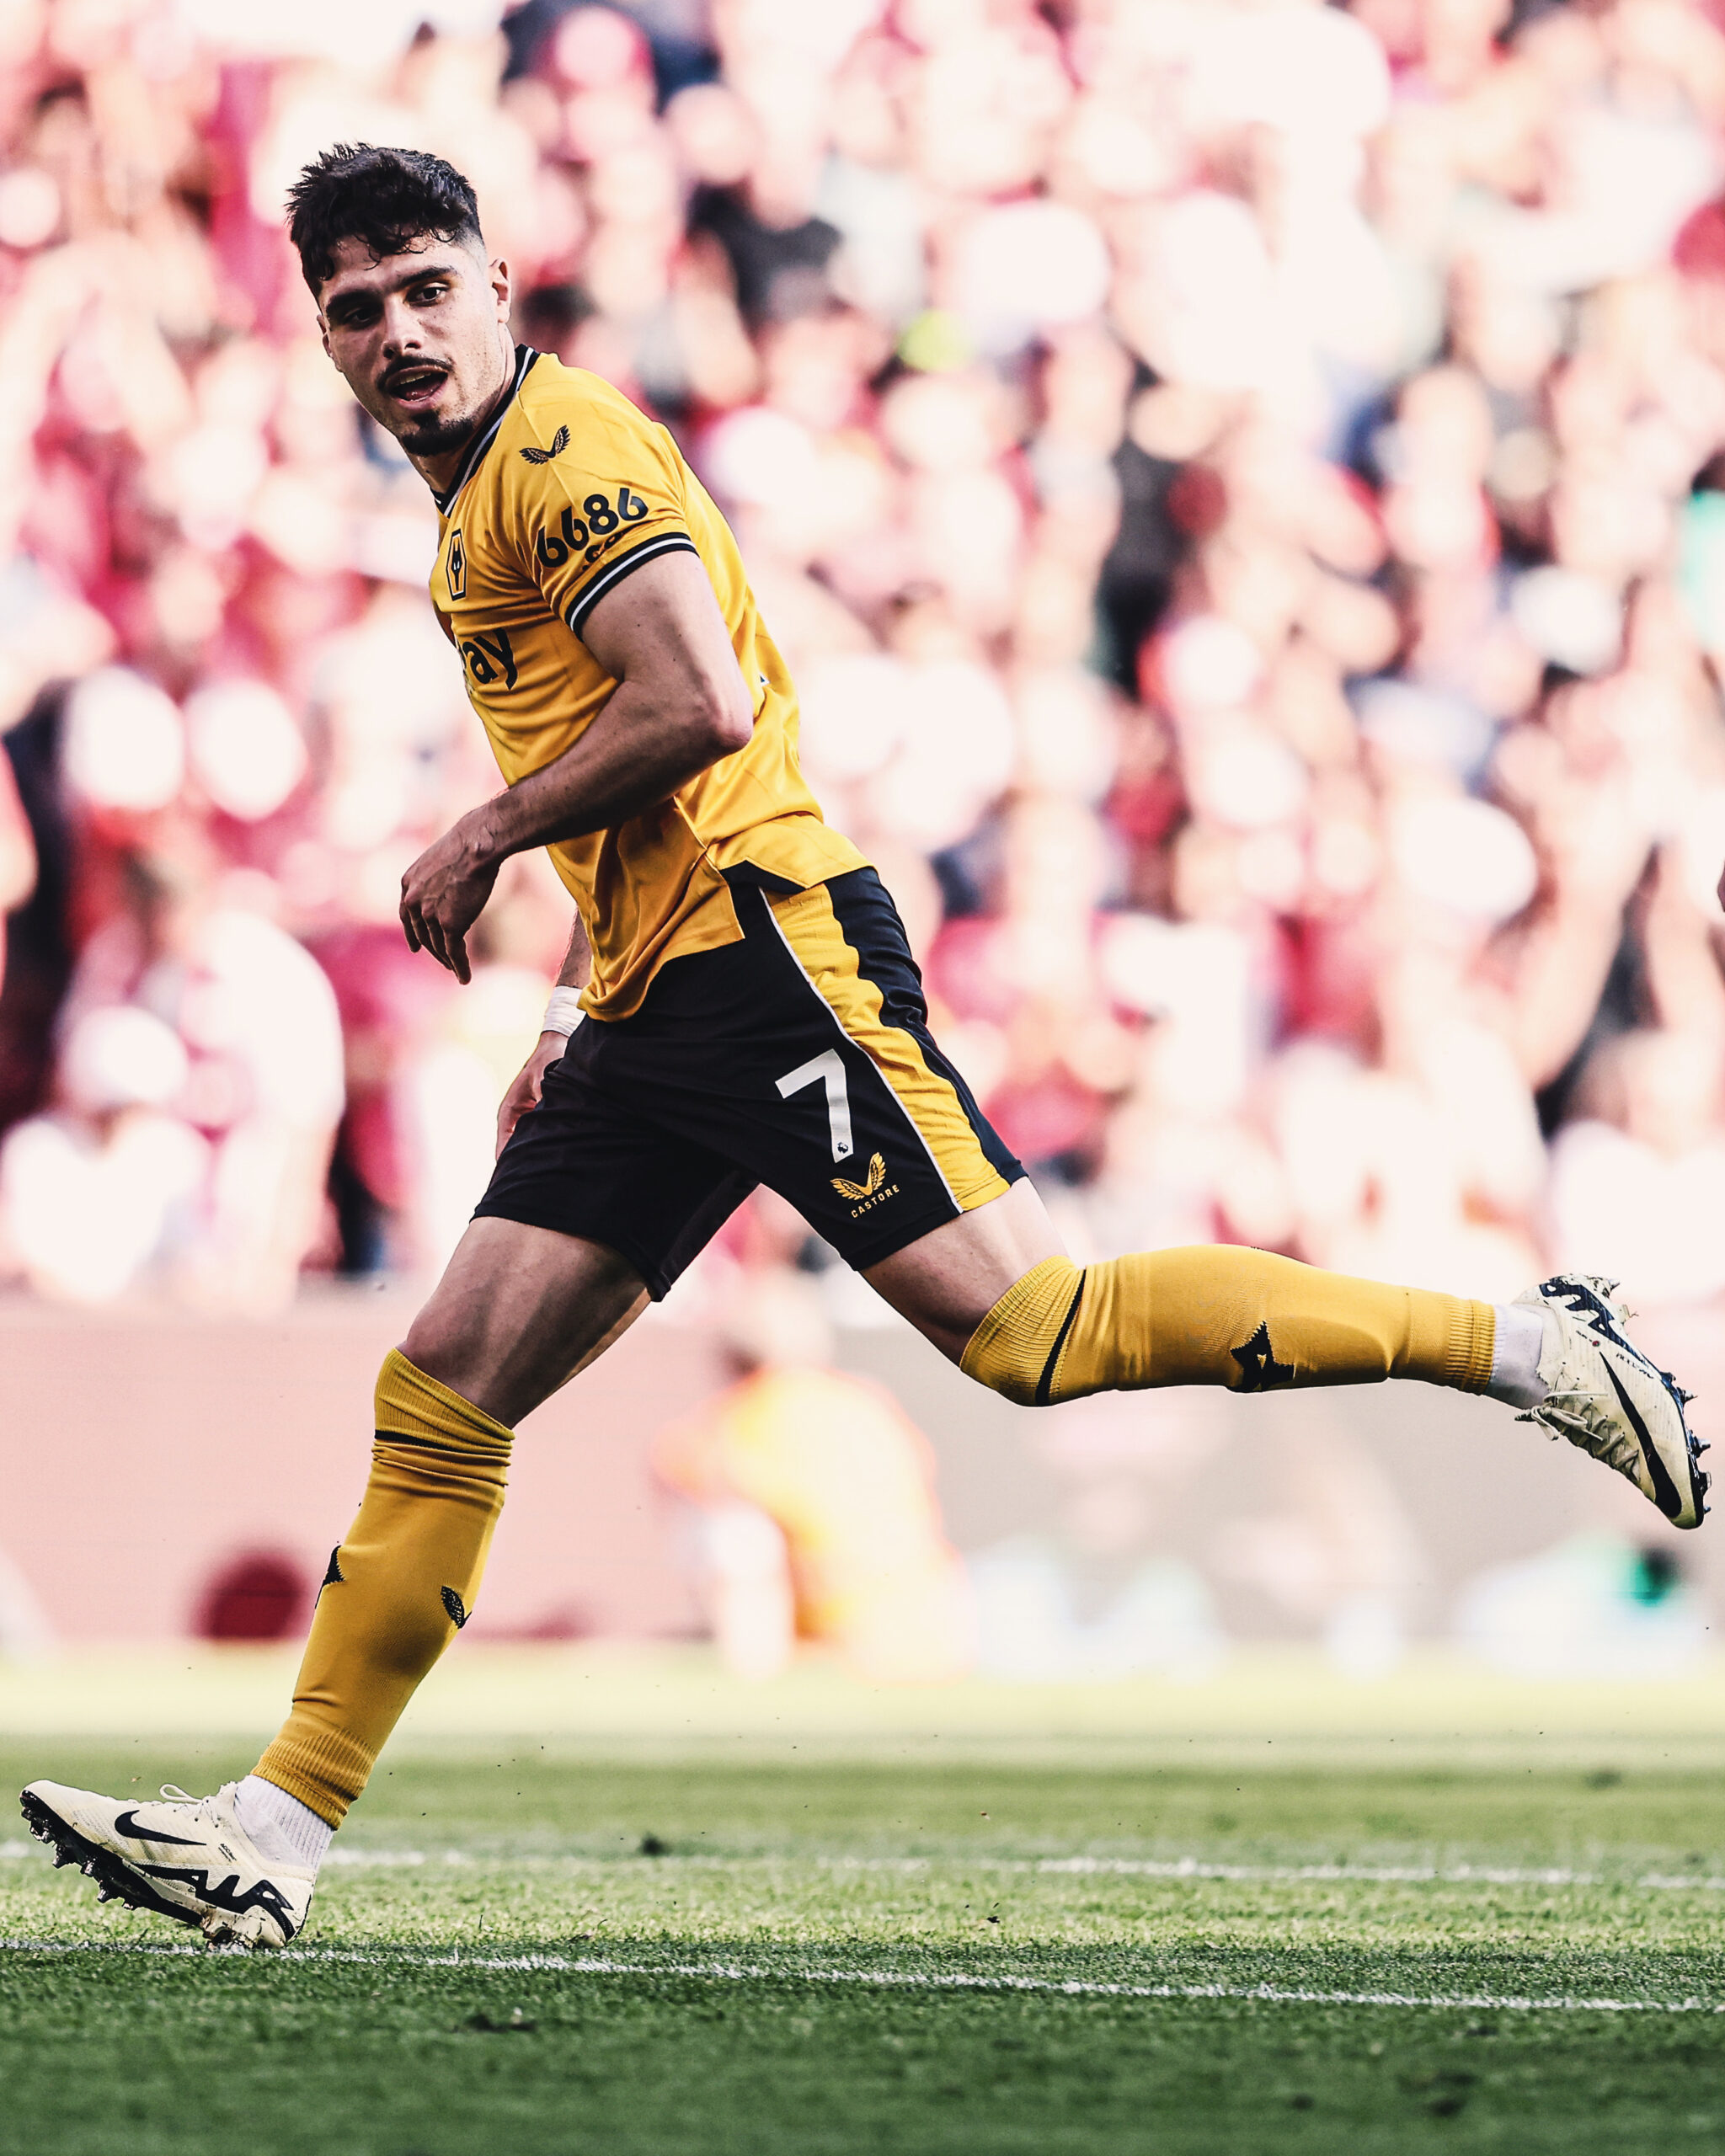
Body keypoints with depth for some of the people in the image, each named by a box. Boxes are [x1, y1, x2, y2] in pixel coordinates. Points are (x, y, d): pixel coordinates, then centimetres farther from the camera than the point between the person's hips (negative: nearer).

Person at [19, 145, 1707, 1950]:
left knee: (1035, 1335, -16)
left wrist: (482, 839, -9)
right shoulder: (480, 499, 23)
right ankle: (275, 1837, 4)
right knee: (436, 1399, 3)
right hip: (654, 1020, 10)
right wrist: (571, 1016, 23)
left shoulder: (566, 451, -7)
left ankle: (1523, 1344, -9)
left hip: (766, 950, -10)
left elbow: (700, 706, -21)